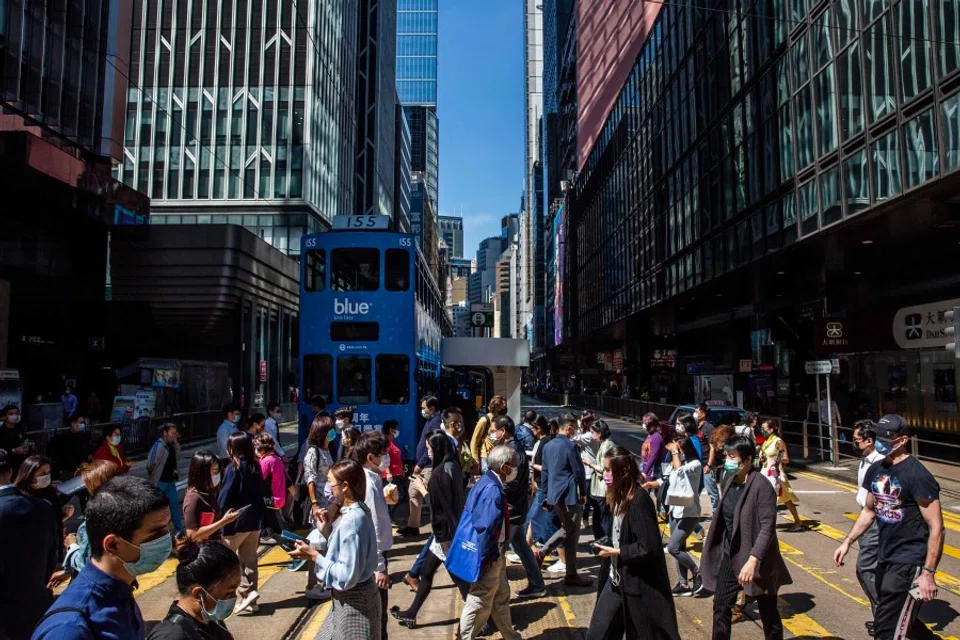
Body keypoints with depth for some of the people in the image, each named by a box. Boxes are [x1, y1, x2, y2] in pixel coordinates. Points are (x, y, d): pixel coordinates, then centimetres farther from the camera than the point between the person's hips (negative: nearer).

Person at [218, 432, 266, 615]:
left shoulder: (234, 468, -14)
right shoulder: (255, 467, 6)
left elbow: (224, 497, -14)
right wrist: (258, 516, 15)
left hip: (236, 523, -7)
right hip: (254, 522, 7)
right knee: (249, 561, 12)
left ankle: (245, 594, -4)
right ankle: (249, 598, 17)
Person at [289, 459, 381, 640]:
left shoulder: (351, 521, -26)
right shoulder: (354, 513, 3)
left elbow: (346, 577, -26)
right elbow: (342, 553, 7)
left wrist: (314, 556, -19)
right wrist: (326, 532, -1)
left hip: (354, 602, -9)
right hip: (348, 600, 9)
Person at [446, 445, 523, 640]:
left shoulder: (488, 482, 4)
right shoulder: (492, 490, -27)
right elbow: (485, 528, -27)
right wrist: (487, 557, -19)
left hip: (493, 552, 10)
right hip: (487, 555, -10)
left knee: (501, 597, 23)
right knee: (480, 602, 6)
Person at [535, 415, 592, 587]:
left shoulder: (548, 446, 9)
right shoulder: (570, 445, -14)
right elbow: (579, 471, -13)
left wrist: (547, 493, 20)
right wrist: (583, 493, -2)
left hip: (553, 494, 8)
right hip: (569, 495, -8)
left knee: (567, 530, 21)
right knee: (572, 534, 2)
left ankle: (541, 553, 12)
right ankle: (571, 575, 9)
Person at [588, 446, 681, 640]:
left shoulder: (638, 500, -22)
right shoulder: (619, 497, 5)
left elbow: (648, 548, -25)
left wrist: (615, 552, -17)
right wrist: (607, 545, 2)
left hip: (640, 584, -8)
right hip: (617, 580, 9)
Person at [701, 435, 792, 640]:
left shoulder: (761, 486, -20)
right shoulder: (730, 481, 2)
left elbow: (768, 527, -24)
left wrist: (753, 560, -31)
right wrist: (720, 549, 15)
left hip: (756, 560, -6)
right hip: (730, 556, 7)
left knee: (768, 613, 12)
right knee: (721, 607, 9)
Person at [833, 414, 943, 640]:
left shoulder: (917, 475, -17)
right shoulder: (876, 470, 5)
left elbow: (936, 528, -17)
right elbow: (869, 510, 18)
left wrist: (928, 573, -19)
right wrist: (848, 542, 13)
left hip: (909, 563, -8)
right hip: (885, 559, 8)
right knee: (902, 620, 23)